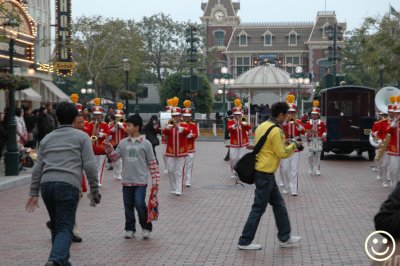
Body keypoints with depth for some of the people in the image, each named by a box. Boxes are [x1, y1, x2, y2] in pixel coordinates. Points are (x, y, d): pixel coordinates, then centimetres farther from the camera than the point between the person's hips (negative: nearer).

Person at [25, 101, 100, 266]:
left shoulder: (47, 139, 20)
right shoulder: (81, 137, 9)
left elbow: (37, 168, 17)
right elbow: (90, 166, 1)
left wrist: (33, 193, 19)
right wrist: (94, 190, 7)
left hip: (46, 184, 4)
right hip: (68, 185, -4)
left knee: (56, 227, 20)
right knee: (65, 229, -7)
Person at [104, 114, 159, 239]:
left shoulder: (145, 143, -5)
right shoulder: (123, 143, 5)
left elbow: (152, 163, -3)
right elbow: (115, 157, 8)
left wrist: (155, 180, -6)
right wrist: (109, 149, -10)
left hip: (141, 181, -4)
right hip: (127, 180, 4)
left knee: (139, 204, -11)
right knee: (128, 206, 9)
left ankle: (146, 227, 9)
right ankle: (130, 229, 23)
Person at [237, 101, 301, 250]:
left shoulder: (262, 126, 10)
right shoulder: (276, 131, -18)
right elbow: (282, 154, -15)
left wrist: (284, 144, 15)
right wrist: (293, 146, 1)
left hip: (260, 171, 10)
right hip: (265, 174, -10)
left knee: (279, 204, 16)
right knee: (258, 209, -1)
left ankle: (284, 238, 24)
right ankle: (245, 242, 6)